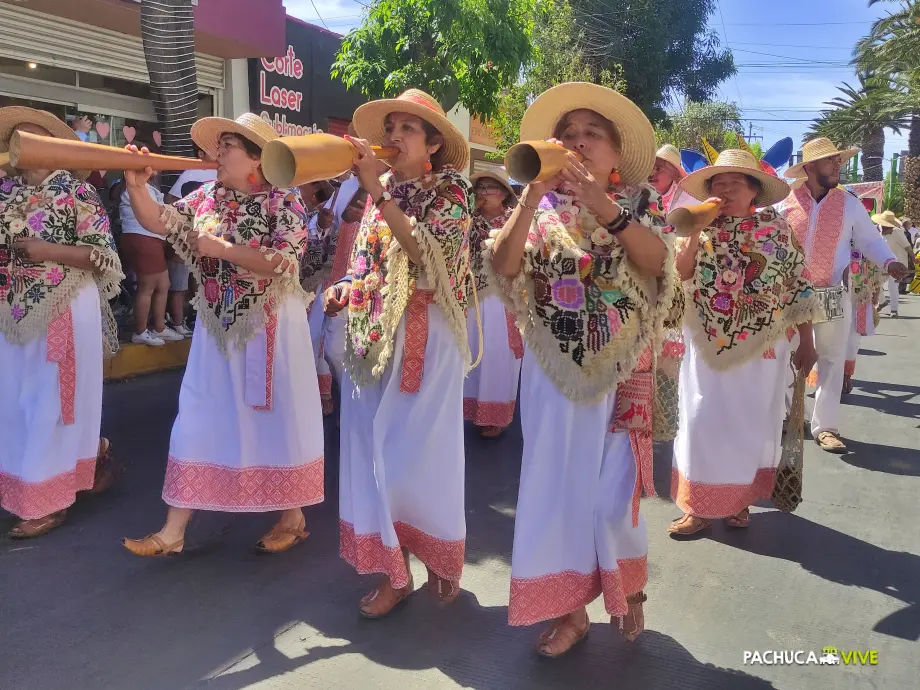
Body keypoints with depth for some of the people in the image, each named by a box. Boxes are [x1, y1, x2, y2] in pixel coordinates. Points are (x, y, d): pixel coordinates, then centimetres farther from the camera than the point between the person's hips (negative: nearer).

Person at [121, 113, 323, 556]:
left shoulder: (283, 202, -10)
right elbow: (157, 222, 8)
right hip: (216, 327, 6)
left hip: (269, 328, -5)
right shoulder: (207, 197, 8)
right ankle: (174, 529, 16)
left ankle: (293, 516, 23)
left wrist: (221, 248, -21)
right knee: (198, 421, 7)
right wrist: (136, 187, -10)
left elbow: (283, 264, -22)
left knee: (279, 418, 5)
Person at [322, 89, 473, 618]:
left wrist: (377, 191, -21)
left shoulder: (451, 192, -3)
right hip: (373, 334, 5)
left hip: (424, 337, -5)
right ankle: (395, 570, 17)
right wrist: (341, 292, -3)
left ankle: (441, 558, 23)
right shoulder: (379, 190, 12)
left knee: (417, 453, 0)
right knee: (373, 451, 5)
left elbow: (427, 253, -20)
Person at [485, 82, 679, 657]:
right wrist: (532, 196, -20)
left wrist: (604, 208, -26)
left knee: (613, 485, 3)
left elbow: (658, 262, -16)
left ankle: (627, 585, 31)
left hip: (621, 367, -1)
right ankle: (570, 608, 19)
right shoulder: (541, 206, 5)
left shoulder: (639, 200, 3)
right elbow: (503, 268, -11)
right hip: (555, 369, 1)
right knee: (558, 483, 4)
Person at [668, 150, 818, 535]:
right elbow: (676, 277, -12)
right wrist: (697, 232, -19)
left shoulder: (777, 230, -1)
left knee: (751, 425, 9)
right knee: (702, 423, 2)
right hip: (708, 347, 1)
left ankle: (740, 500, 26)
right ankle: (700, 505, 13)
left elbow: (798, 288, 2)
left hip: (761, 348, 0)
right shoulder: (700, 230, 2)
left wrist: (806, 342, 1)